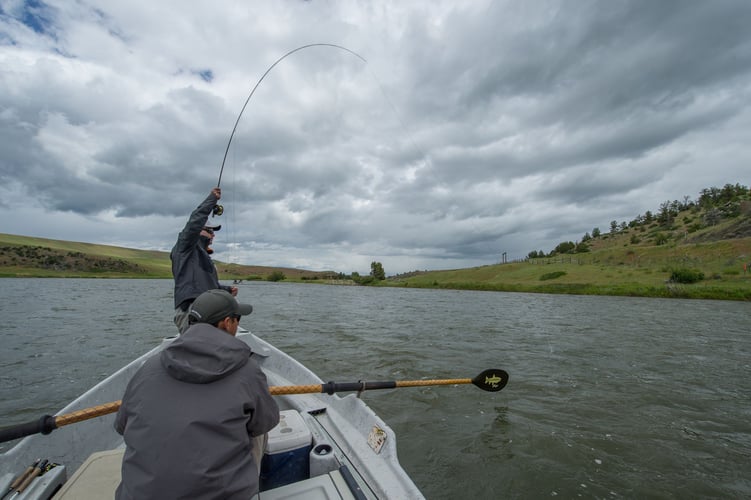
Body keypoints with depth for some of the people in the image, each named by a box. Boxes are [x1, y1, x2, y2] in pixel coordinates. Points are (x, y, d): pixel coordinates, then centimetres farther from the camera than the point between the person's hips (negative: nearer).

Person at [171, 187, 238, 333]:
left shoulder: (205, 257, 29)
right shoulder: (185, 247, 6)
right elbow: (195, 220, -11)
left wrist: (228, 289, 19)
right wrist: (212, 198, -6)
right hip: (190, 310, -8)